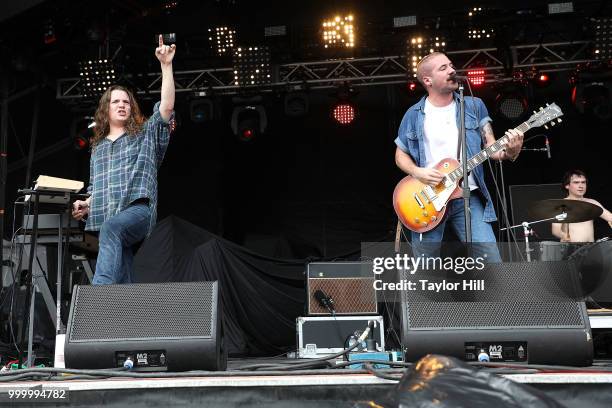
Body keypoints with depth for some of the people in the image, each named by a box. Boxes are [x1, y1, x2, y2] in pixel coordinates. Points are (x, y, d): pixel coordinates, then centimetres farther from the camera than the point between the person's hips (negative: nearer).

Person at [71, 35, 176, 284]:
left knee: (111, 227, -39)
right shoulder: (97, 147, 28)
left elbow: (167, 106, 0)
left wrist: (166, 65, -6)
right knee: (123, 284, -5)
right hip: (107, 224, 5)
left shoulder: (145, 134, 15)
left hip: (138, 210, -5)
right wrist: (85, 205, 10)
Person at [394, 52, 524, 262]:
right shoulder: (413, 115, 5)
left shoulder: (474, 106, 7)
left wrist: (508, 152, -17)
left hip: (467, 197, 1)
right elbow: (401, 154, 12)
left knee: (491, 260, -10)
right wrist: (417, 172, -8)